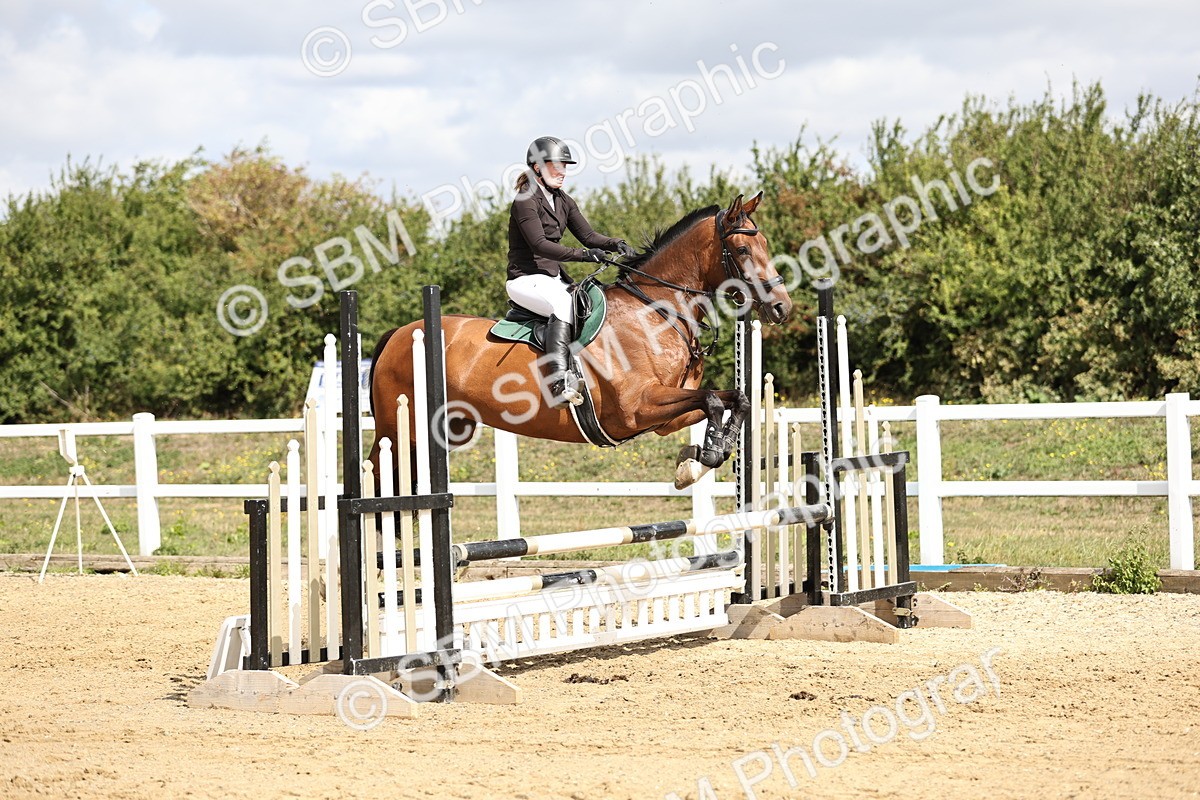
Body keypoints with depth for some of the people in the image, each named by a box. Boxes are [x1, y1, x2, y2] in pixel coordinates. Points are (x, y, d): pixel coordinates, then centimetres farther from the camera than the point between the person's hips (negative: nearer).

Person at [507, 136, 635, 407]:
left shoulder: (562, 201, 15)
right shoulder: (526, 200, -11)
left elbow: (588, 235, 10)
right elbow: (539, 244, -22)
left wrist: (615, 244, -10)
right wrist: (582, 254, -32)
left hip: (554, 278, 9)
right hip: (526, 279, -9)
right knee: (563, 303, -36)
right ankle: (560, 383, -46)